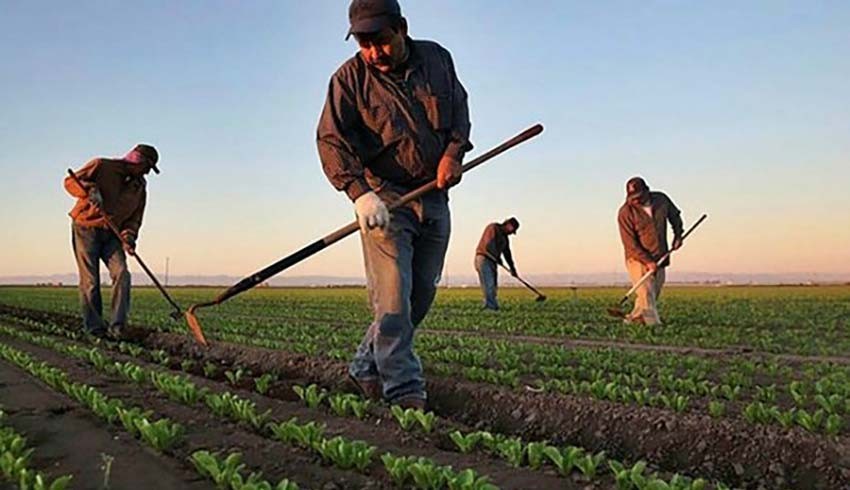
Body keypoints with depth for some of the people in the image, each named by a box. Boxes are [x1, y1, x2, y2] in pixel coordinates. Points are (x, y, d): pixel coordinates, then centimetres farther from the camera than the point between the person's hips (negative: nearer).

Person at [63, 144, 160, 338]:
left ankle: (116, 327, -9)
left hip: (112, 235, 5)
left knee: (122, 274, -12)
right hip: (86, 229, -5)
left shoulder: (139, 187, 9)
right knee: (90, 281, -4)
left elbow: (135, 218, 7)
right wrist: (89, 189, -30)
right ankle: (93, 329, 6)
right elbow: (70, 181, -10)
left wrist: (129, 237, -12)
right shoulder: (102, 166, -7)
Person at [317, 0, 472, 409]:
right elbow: (332, 140, -16)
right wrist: (359, 192, -31)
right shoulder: (349, 78, -8)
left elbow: (460, 109, 16)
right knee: (393, 300, -12)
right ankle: (405, 395, -6)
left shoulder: (437, 59, 5)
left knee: (420, 297, 8)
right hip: (384, 198, -5)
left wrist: (454, 151, -3)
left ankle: (365, 369, 23)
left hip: (434, 198, 5)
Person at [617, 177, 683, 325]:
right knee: (646, 296, -13)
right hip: (638, 260, -5)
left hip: (659, 260, 5)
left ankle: (632, 320, 23)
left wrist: (678, 235, 6)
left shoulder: (661, 199, -3)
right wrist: (647, 262, -23)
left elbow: (675, 215, 20)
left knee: (653, 295, 10)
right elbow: (630, 244, -17)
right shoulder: (626, 213, -16)